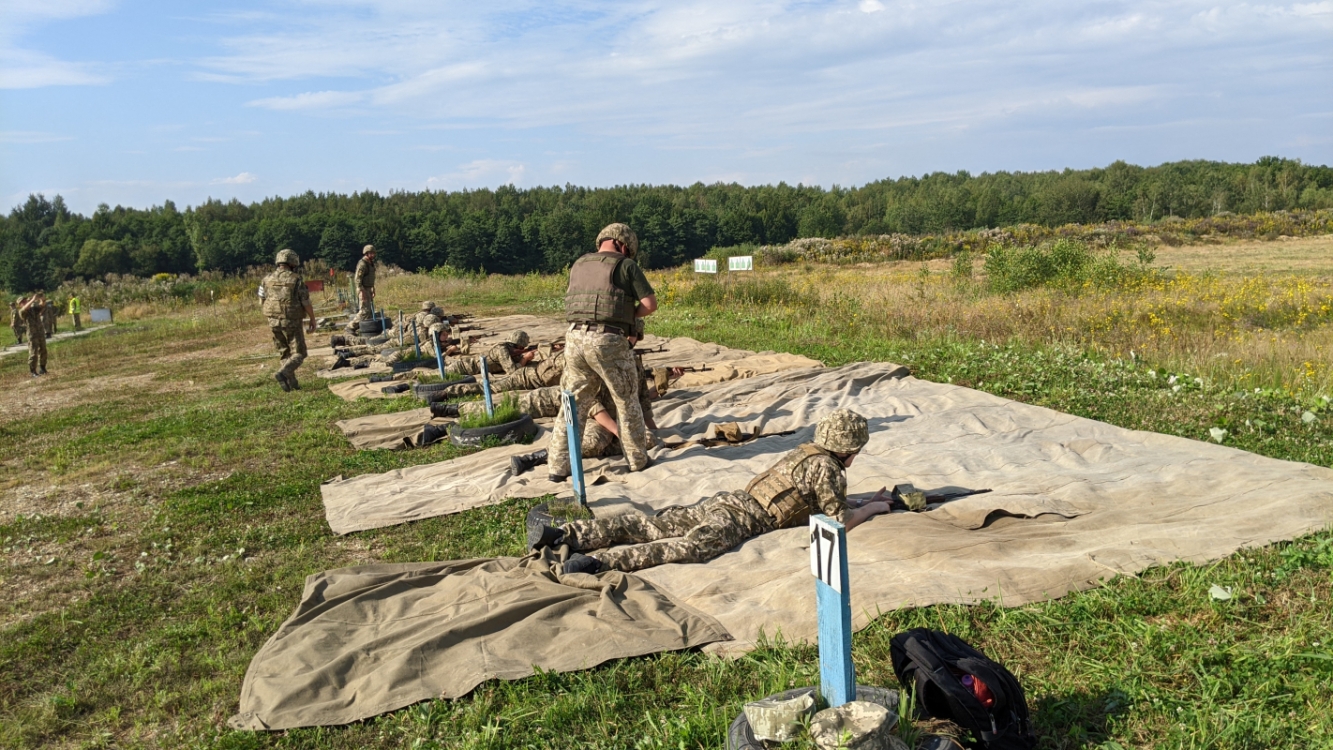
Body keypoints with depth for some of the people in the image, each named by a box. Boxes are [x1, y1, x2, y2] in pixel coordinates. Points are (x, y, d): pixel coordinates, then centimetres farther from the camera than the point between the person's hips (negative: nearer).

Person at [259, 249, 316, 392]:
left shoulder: (267, 279, 4)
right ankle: (282, 373, -19)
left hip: (274, 321, 5)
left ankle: (291, 382, 16)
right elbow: (306, 303, -9)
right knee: (298, 353, 3)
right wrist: (313, 320, 2)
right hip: (291, 321, -5)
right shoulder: (296, 279, -9)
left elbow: (263, 300, 8)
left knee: (285, 353, 18)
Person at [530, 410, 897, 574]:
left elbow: (822, 500, 39)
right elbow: (840, 520, -2)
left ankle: (561, 534, -13)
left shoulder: (804, 452, 25)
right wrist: (871, 508, 15)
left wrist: (865, 502, 40)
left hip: (723, 501, 8)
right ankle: (599, 561, -46)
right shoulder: (825, 468, -2)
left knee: (649, 527, -3)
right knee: (691, 546, -27)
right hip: (740, 518, -8)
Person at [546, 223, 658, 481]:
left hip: (575, 337, 5)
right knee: (625, 401, 11)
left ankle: (558, 466, 12)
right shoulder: (625, 266, 1)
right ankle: (638, 459, 22)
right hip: (608, 341, -5)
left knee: (574, 403, 12)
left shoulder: (578, 265, 18)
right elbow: (651, 304, -2)